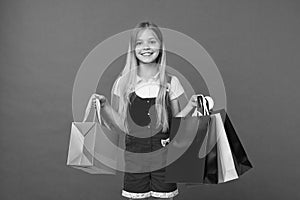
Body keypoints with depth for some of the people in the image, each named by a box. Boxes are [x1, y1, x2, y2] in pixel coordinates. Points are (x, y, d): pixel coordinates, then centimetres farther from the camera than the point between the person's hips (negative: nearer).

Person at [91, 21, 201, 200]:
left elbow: (175, 122, 3)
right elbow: (122, 124, 1)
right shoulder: (123, 82, -1)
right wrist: (105, 105, -11)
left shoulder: (171, 82, -1)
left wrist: (190, 105, -11)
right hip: (135, 152, 0)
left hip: (164, 151, 0)